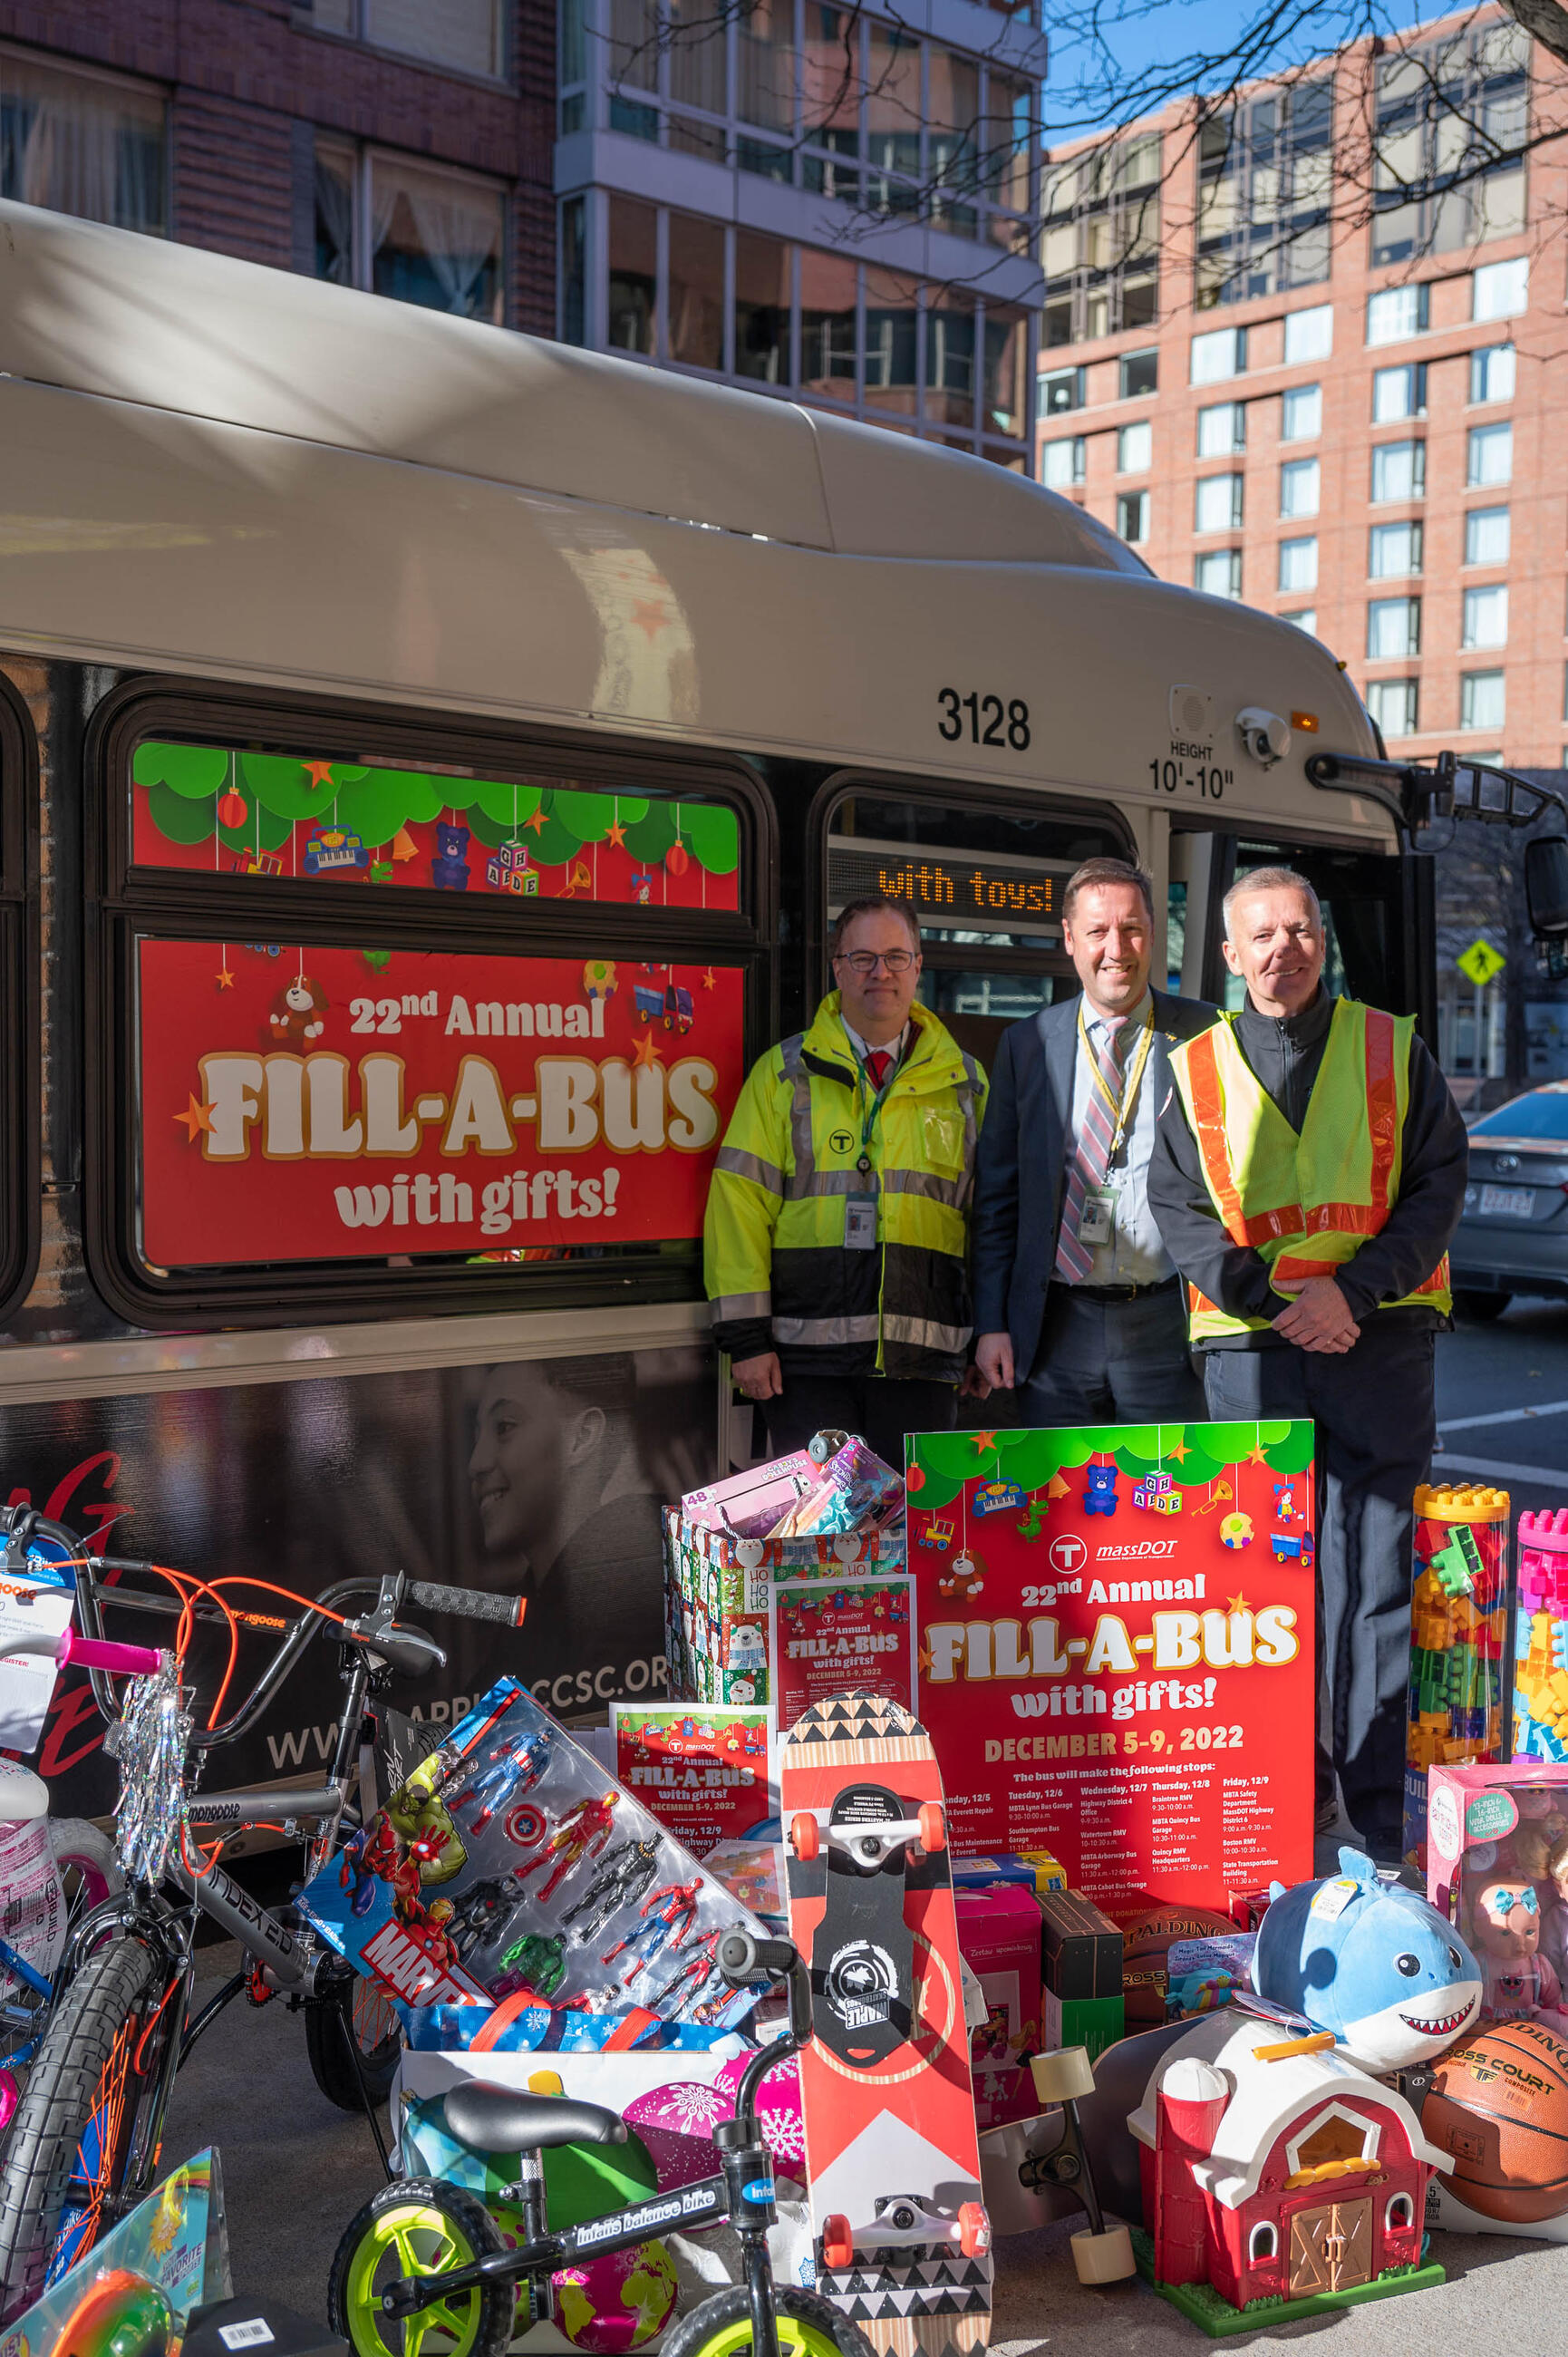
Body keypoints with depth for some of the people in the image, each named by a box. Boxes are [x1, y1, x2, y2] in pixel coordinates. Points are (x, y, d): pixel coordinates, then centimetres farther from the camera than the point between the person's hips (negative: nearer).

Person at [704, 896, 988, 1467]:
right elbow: (740, 1202, 0)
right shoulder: (785, 1073, 5)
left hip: (922, 1355, 2)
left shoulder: (964, 1082, 12)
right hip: (810, 1354, -2)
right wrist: (745, 1335, -7)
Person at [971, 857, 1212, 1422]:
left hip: (1168, 1329, -1)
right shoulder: (1026, 1044, 8)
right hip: (1056, 1330, 1)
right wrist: (990, 1323, 3)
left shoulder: (1204, 1037, 3)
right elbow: (995, 1196, 10)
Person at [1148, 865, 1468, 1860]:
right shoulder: (1197, 1068, 10)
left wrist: (1353, 1291, -11)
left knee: (1380, 1570, 0)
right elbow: (1179, 1208, 3)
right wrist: (1273, 1302, -10)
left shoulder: (1392, 1049, 8)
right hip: (1250, 1344, 1)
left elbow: (1439, 1184, 3)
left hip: (1381, 1339, 0)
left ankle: (1385, 1801, 9)